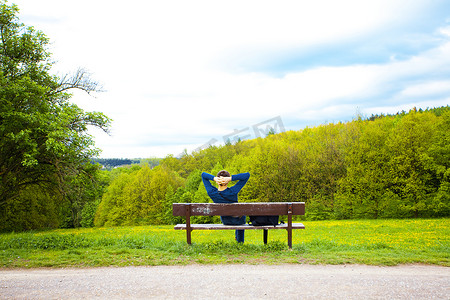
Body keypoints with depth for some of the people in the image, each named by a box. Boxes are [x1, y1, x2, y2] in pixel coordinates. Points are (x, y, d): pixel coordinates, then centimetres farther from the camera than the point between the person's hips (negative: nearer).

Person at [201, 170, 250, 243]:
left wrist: (214, 178, -32)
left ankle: (237, 235, 62)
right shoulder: (232, 191, -37)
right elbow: (247, 175, -35)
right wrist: (230, 178, -41)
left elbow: (203, 174, -13)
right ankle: (240, 241, 53)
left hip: (225, 221, 3)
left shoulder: (211, 192, -27)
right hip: (237, 220, -3)